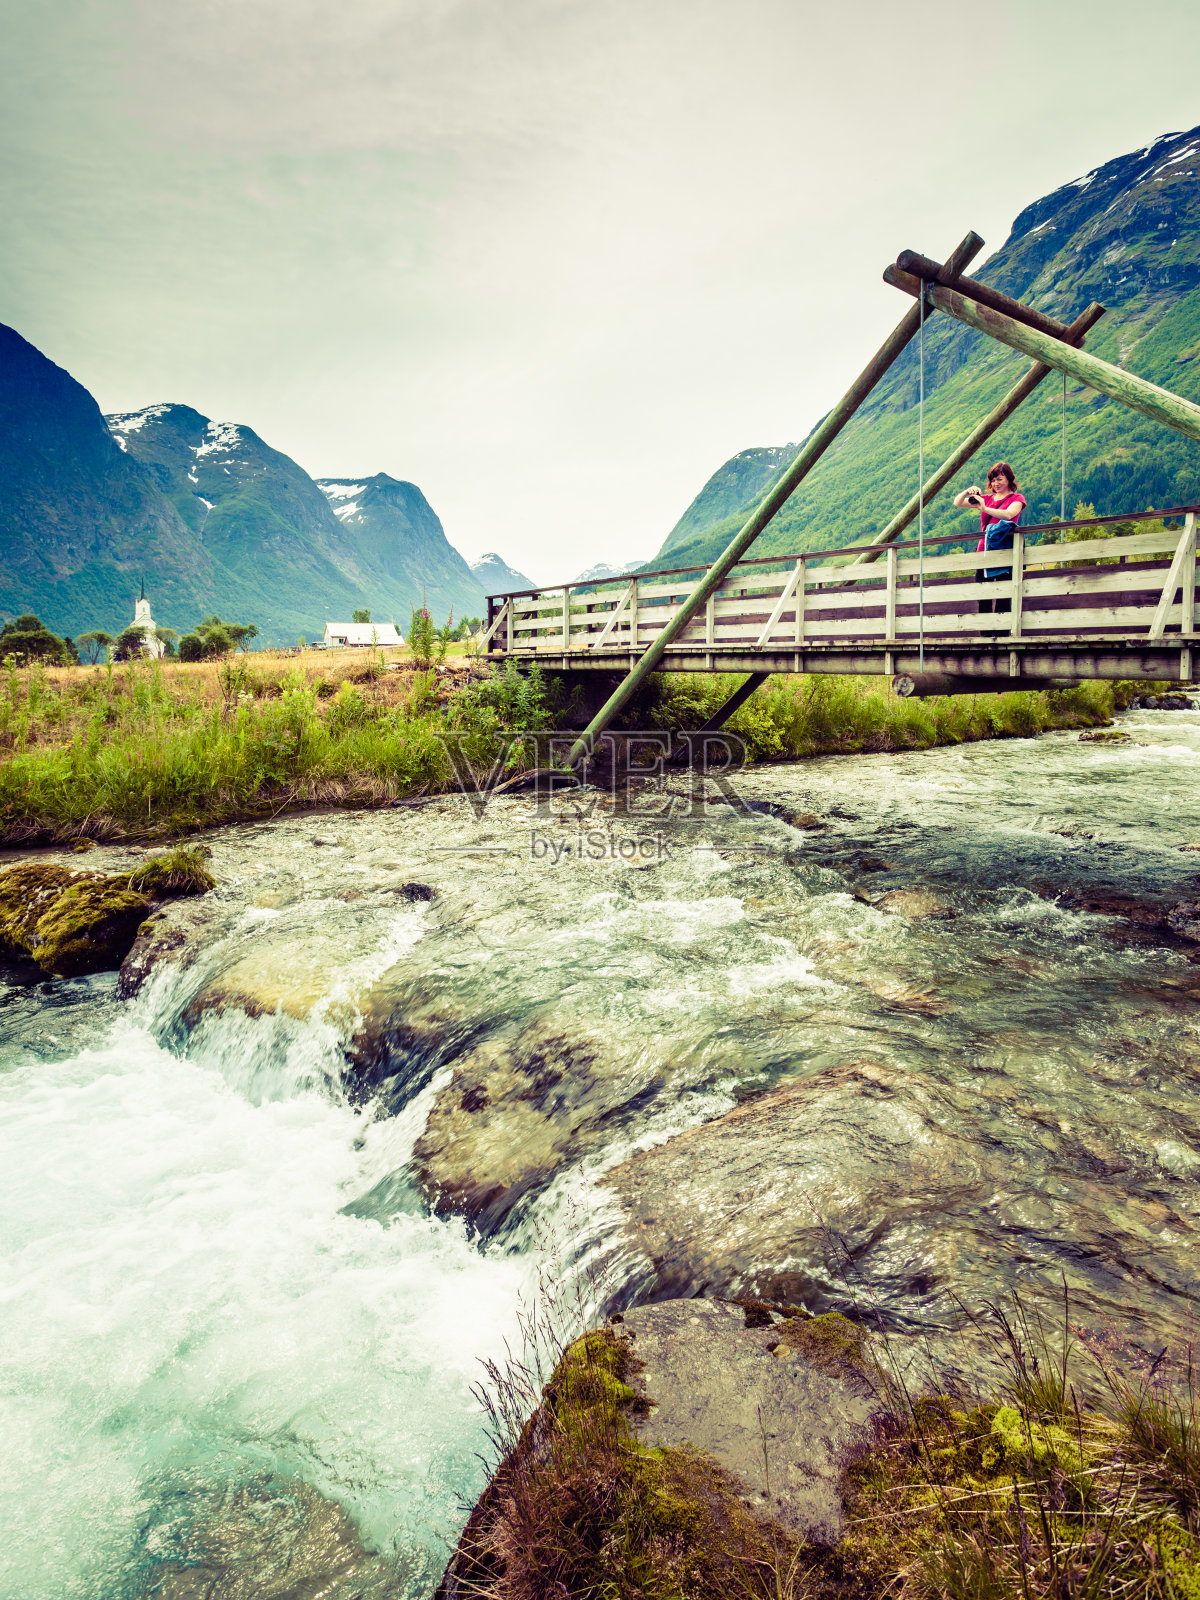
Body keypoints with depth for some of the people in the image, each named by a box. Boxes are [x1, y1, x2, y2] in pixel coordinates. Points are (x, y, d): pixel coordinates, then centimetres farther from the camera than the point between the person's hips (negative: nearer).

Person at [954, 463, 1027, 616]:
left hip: (1003, 550, -5)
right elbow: (957, 503, 16)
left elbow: (1008, 514, -14)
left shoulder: (1016, 498, 8)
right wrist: (968, 491, -4)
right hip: (984, 550, 5)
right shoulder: (987, 499, 20)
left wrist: (985, 509, -25)